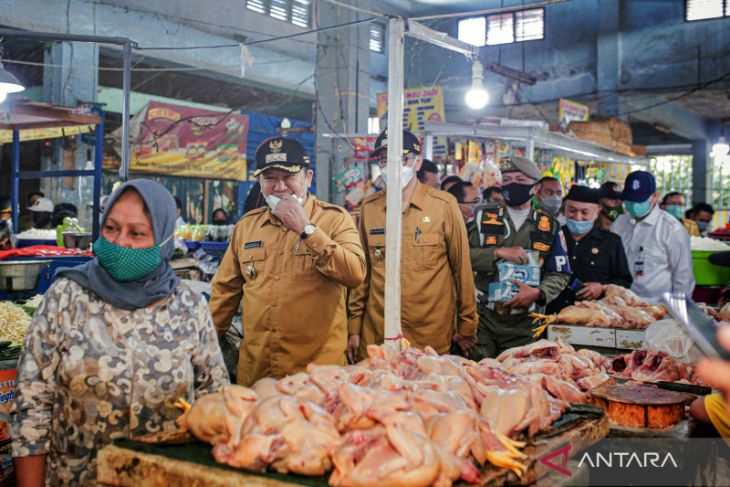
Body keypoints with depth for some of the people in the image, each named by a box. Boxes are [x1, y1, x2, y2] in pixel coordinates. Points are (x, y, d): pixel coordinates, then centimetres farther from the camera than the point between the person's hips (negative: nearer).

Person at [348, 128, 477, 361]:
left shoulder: (444, 204, -3)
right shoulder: (368, 207, 5)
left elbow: (462, 268, 0)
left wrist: (466, 326, 2)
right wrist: (355, 326, 8)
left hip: (432, 338, -2)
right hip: (375, 336, 2)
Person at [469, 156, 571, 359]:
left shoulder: (549, 227, 8)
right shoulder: (484, 216, 6)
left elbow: (560, 275, 7)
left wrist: (538, 293, -11)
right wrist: (498, 253, -16)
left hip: (523, 324, 1)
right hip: (482, 318, -1)